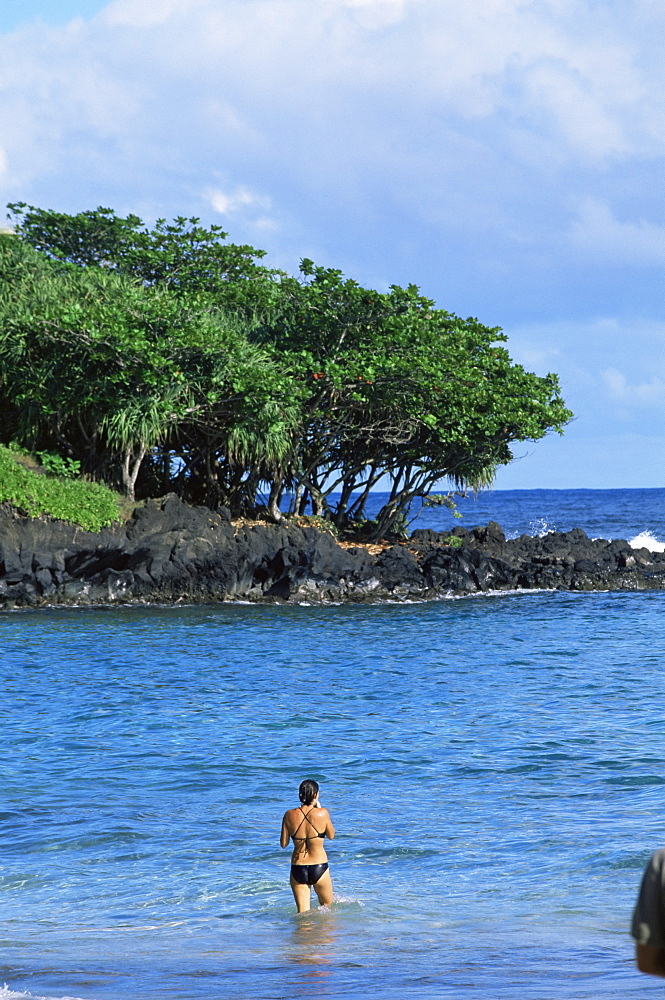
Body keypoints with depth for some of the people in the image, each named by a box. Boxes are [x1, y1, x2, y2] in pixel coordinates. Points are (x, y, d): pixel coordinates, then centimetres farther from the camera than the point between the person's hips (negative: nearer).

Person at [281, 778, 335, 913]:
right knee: (327, 907, 20)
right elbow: (331, 835, 7)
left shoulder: (289, 815, -5)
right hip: (319, 868, -2)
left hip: (297, 870, 2)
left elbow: (283, 843, 3)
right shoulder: (322, 813, -11)